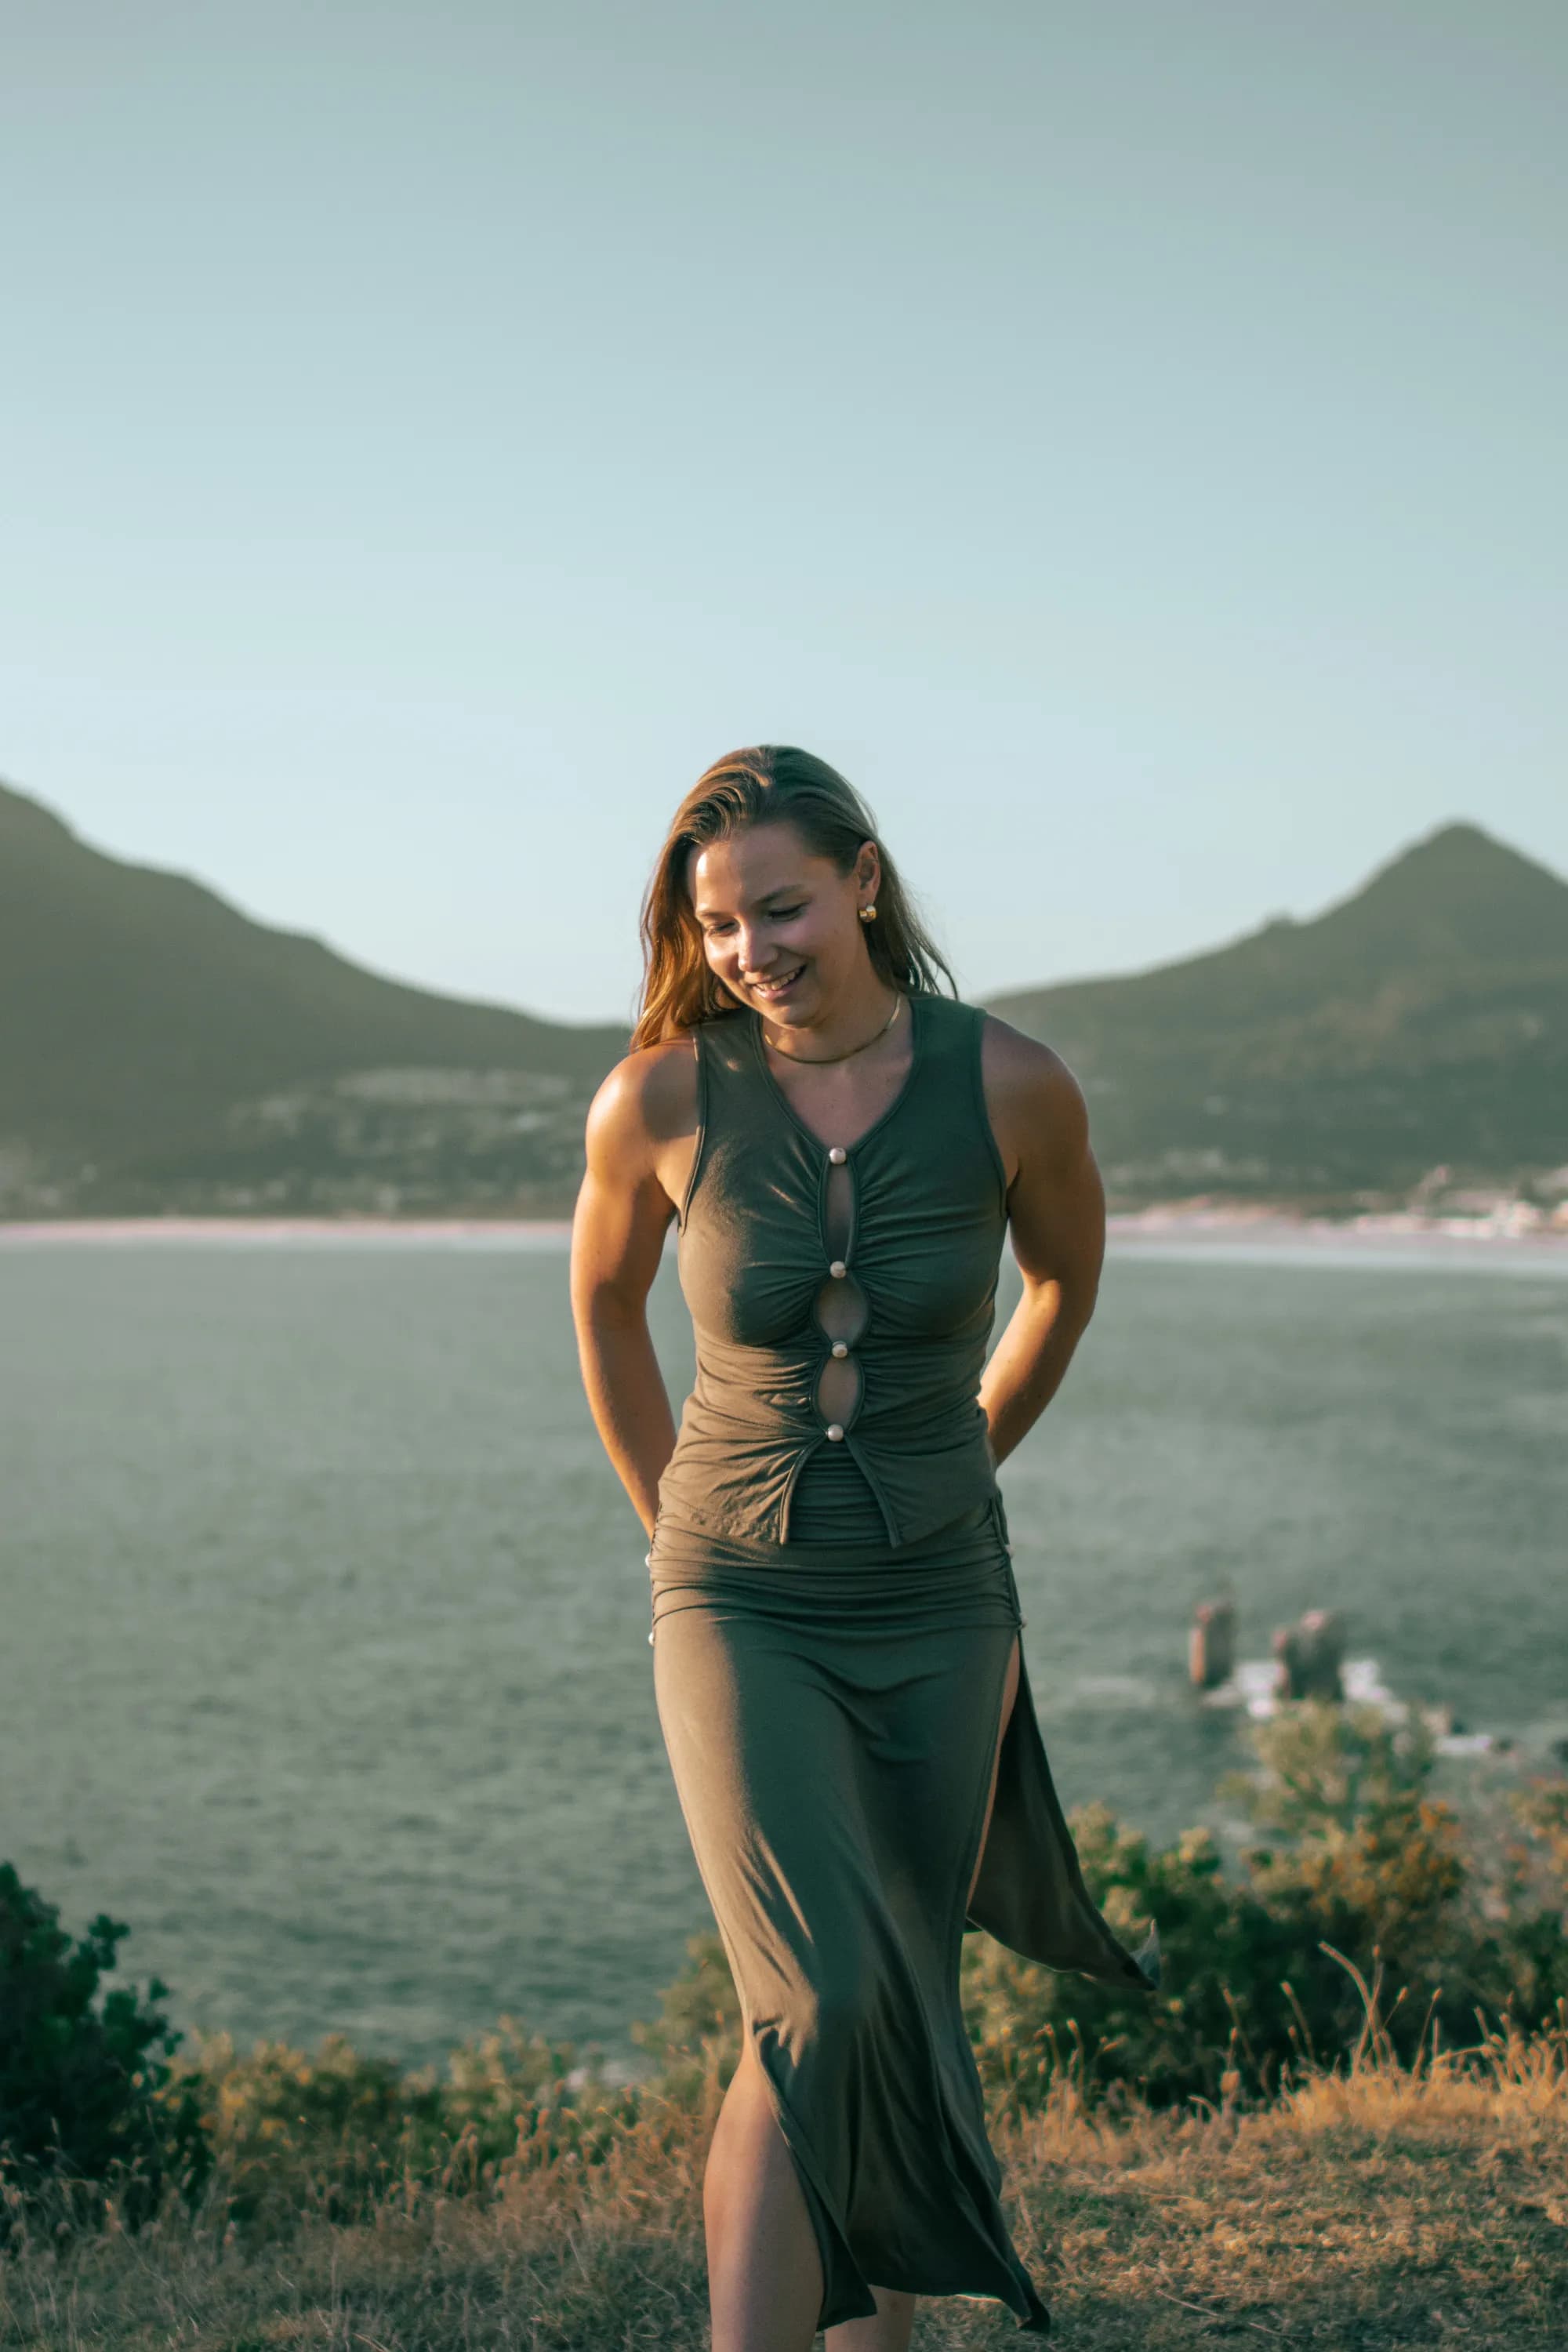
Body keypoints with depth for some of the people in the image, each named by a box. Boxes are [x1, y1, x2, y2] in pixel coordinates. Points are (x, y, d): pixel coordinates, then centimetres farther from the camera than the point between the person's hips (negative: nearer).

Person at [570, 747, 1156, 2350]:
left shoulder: (1010, 1085, -12)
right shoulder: (658, 1100, -12)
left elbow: (1066, 1276, 10)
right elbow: (605, 1305, 9)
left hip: (936, 1611, 2)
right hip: (739, 1610, -2)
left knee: (904, 2012, 14)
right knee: (818, 2013, -19)